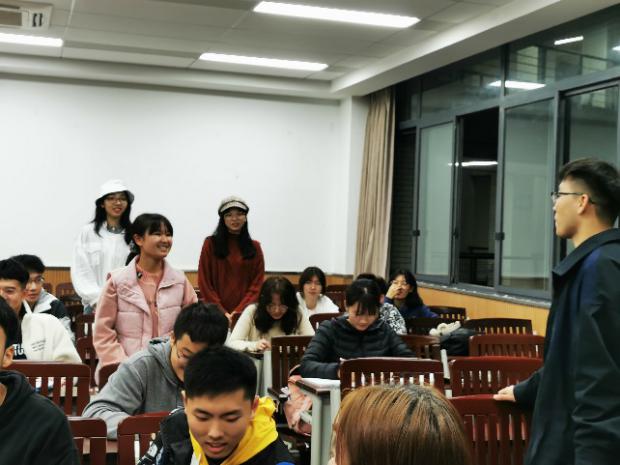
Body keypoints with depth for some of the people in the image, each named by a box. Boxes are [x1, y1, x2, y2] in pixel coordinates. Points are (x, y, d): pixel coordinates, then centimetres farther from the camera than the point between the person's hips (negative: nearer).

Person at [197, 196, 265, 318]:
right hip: (215, 312, -1)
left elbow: (257, 285, 4)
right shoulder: (211, 244, 3)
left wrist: (239, 311, -9)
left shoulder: (254, 247, 9)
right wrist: (222, 312, -9)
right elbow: (204, 283, 0)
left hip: (245, 313, 1)